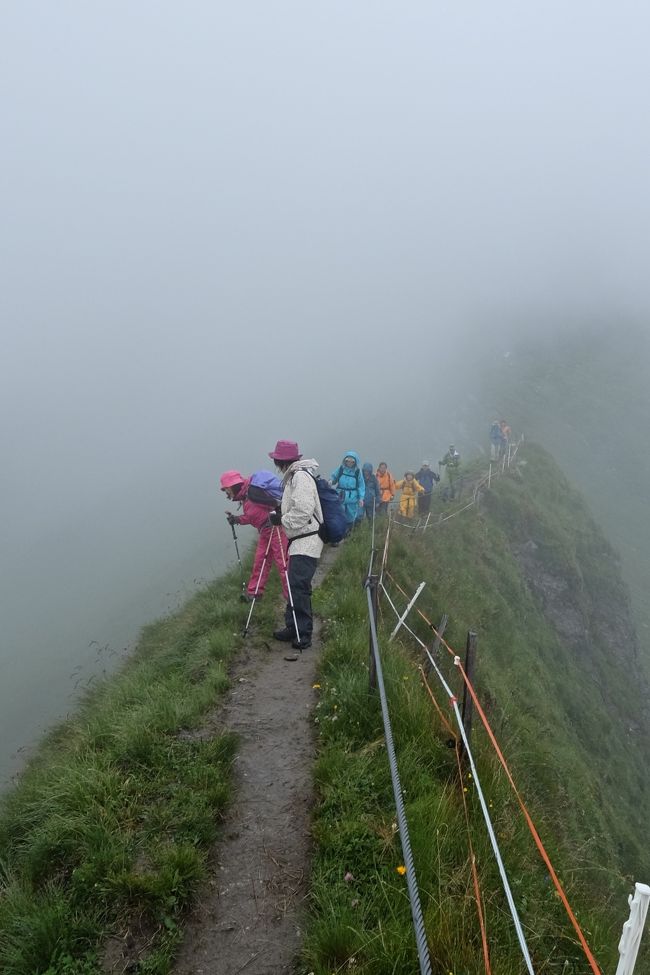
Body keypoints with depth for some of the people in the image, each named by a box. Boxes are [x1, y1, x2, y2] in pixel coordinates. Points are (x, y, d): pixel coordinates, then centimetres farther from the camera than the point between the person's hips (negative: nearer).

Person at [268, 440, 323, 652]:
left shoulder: (301, 476, -15)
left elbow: (303, 511, -24)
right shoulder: (293, 476, 16)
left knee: (299, 587, -12)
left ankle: (303, 635, -7)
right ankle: (292, 628, 22)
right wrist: (278, 513, 8)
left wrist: (282, 520, -13)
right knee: (294, 586, 14)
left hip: (306, 542, -10)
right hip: (299, 540, 11)